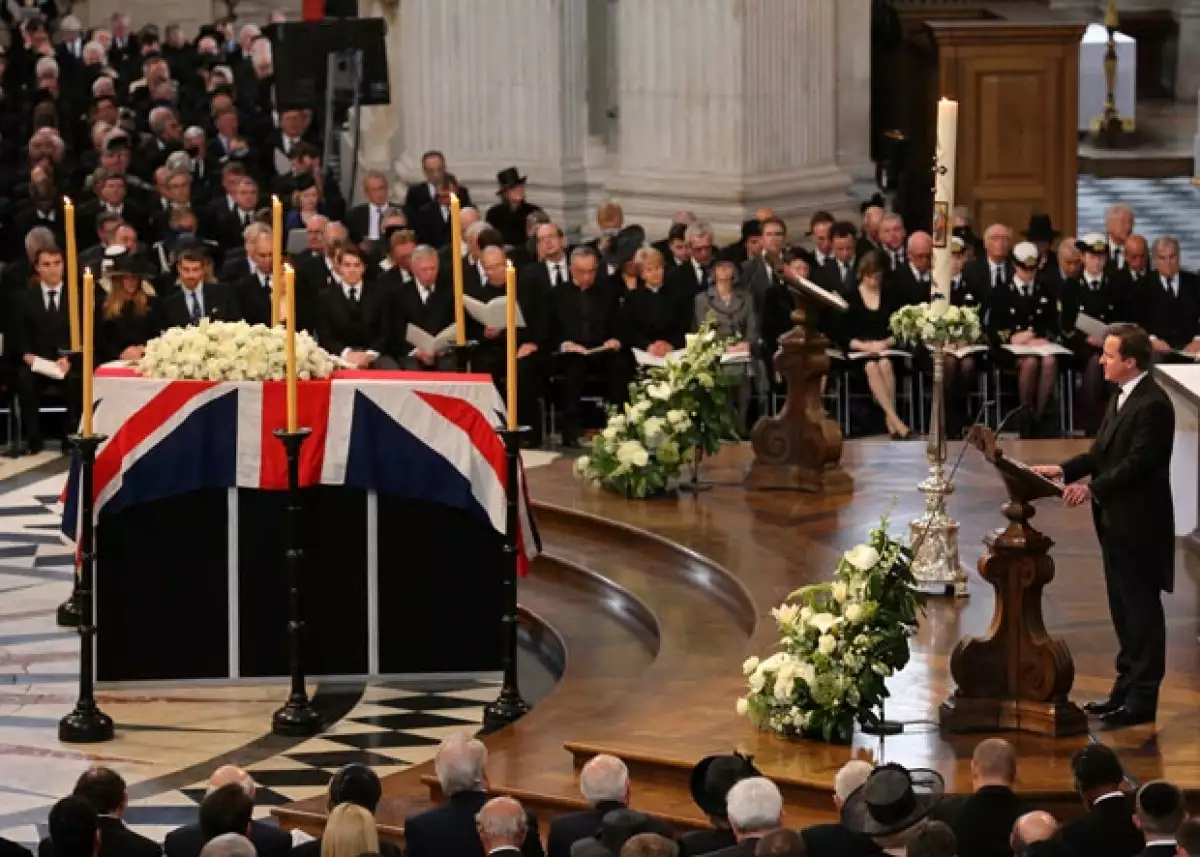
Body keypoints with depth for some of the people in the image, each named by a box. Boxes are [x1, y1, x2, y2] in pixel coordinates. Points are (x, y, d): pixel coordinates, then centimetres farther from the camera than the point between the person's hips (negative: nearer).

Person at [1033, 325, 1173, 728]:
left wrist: (1092, 488, -29)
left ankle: (1142, 699, 3)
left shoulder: (1152, 405, -19)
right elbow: (1101, 451, 16)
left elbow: (1136, 464, -24)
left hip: (1138, 524, -10)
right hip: (1117, 522, 10)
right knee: (1124, 609, 16)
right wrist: (1064, 469, 4)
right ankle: (1126, 688, 25)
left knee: (1141, 610, -2)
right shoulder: (1122, 397, 12)